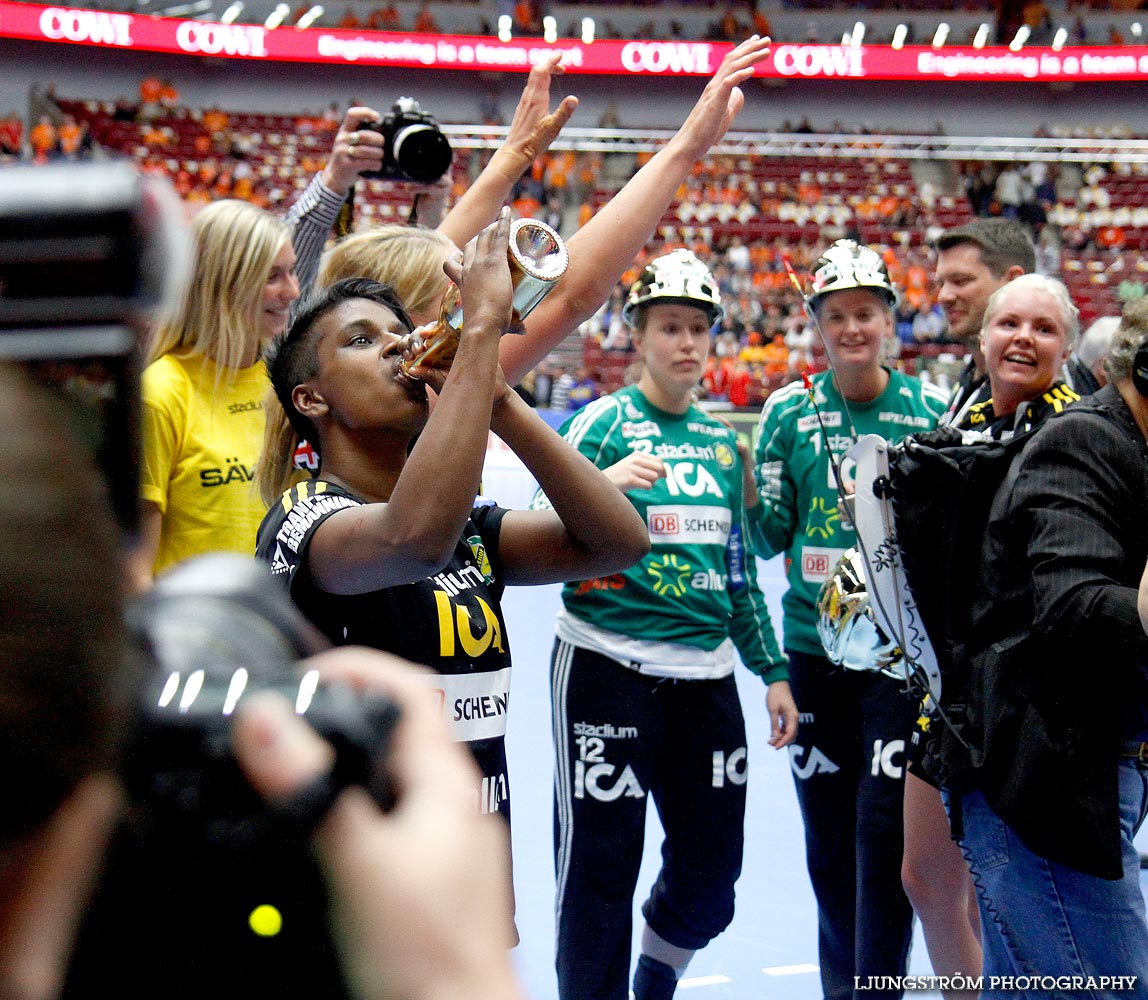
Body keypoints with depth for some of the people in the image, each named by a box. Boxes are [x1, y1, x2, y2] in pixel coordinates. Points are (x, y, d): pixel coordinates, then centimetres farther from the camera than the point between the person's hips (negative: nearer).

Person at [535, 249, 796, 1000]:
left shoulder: (722, 441, 14)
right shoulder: (604, 423, -4)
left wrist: (774, 671, 16)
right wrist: (603, 487, -29)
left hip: (706, 676, 6)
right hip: (609, 667, -5)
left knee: (712, 869, 11)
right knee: (601, 866, -1)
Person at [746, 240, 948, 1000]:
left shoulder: (931, 409, 0)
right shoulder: (788, 411, 4)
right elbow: (769, 536, 5)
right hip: (814, 644, 3)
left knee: (886, 823, -8)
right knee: (827, 833, 12)